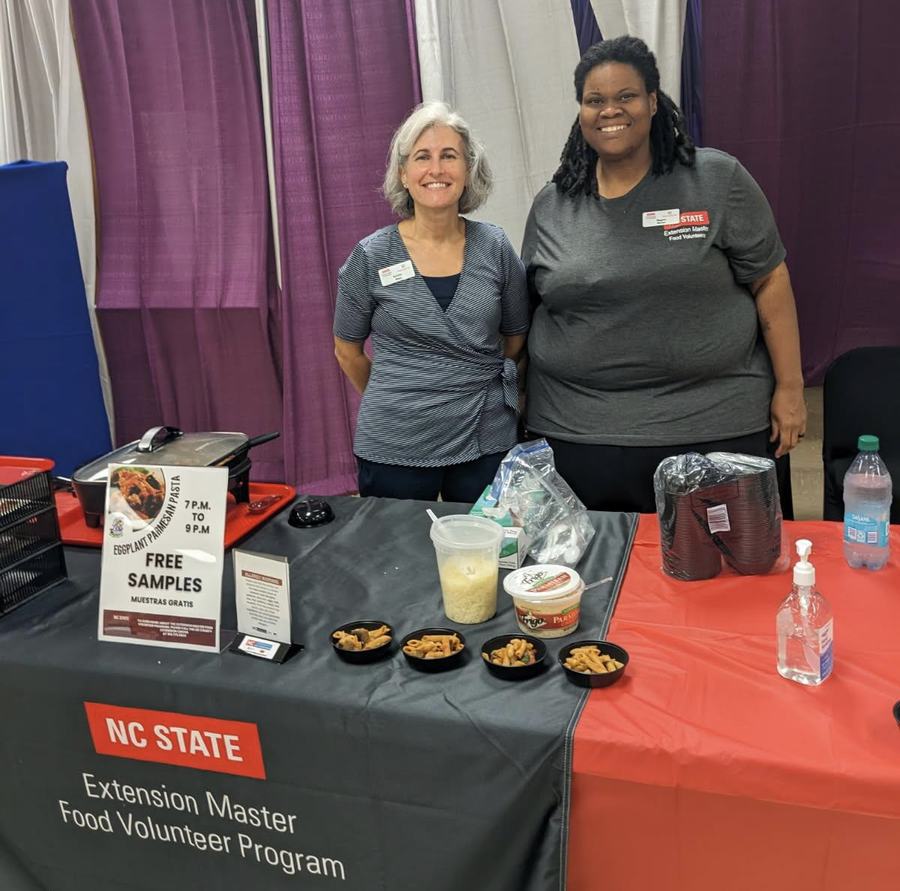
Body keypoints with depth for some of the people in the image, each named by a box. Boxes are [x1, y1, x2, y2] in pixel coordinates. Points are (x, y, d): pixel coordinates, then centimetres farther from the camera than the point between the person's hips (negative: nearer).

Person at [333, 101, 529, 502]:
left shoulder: (494, 248, -2)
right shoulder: (371, 256, -6)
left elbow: (516, 338, 11)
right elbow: (348, 350, 7)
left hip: (486, 443, 2)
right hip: (395, 450, -1)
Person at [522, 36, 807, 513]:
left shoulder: (717, 180, 0)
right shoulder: (551, 205, 7)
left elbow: (769, 282, 1)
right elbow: (529, 310, 14)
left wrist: (789, 387, -1)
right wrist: (522, 404, 12)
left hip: (712, 425, -1)